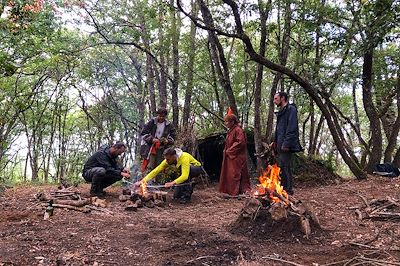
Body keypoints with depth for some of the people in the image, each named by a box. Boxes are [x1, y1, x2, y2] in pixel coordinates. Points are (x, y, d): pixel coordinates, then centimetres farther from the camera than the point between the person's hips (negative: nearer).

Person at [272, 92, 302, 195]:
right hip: (280, 145, 10)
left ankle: (288, 190, -3)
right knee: (280, 167, 11)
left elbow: (292, 128, -16)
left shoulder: (291, 109, -7)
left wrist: (286, 144, -21)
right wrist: (275, 142, 16)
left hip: (286, 146, -9)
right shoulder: (281, 112, 22)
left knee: (285, 168, -9)